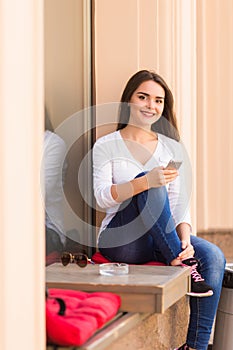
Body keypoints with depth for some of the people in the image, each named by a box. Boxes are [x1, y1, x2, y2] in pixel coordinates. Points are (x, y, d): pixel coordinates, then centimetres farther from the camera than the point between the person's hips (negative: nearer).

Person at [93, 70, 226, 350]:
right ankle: (182, 264, -28)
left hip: (161, 238, 4)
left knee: (214, 256, -24)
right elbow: (102, 197, -12)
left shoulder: (171, 148, 14)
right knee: (148, 183, -29)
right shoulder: (107, 146, 4)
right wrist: (146, 182, -29)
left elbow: (179, 203, 6)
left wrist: (185, 239, -15)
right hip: (122, 240, -3)